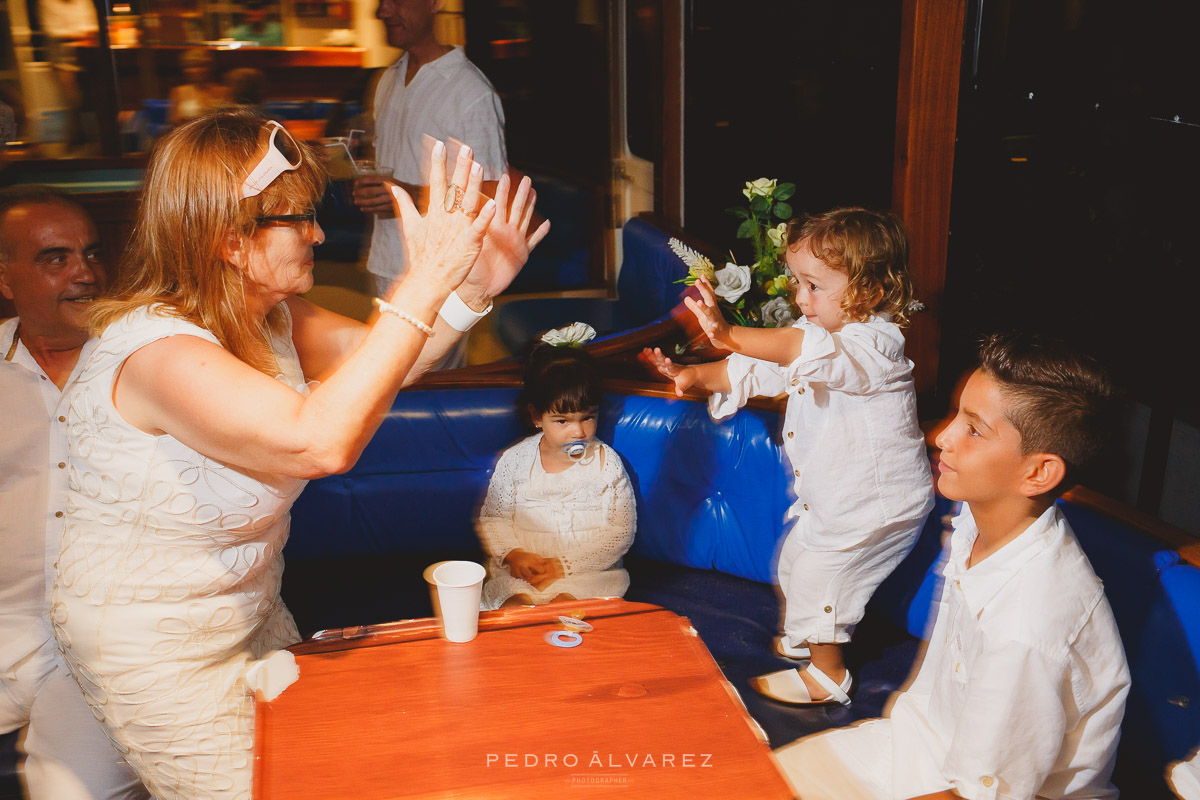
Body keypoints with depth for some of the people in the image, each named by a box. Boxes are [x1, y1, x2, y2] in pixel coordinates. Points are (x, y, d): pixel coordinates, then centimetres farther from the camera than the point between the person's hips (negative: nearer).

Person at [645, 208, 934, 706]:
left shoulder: (876, 344, -29)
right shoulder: (818, 333, 1)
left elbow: (811, 353, -49)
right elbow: (761, 371, 3)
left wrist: (731, 337, -61)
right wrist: (698, 376, -13)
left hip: (875, 503, -9)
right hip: (830, 497, 9)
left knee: (817, 575, 1)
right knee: (795, 559, 23)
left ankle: (827, 675, 23)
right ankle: (807, 637, 48)